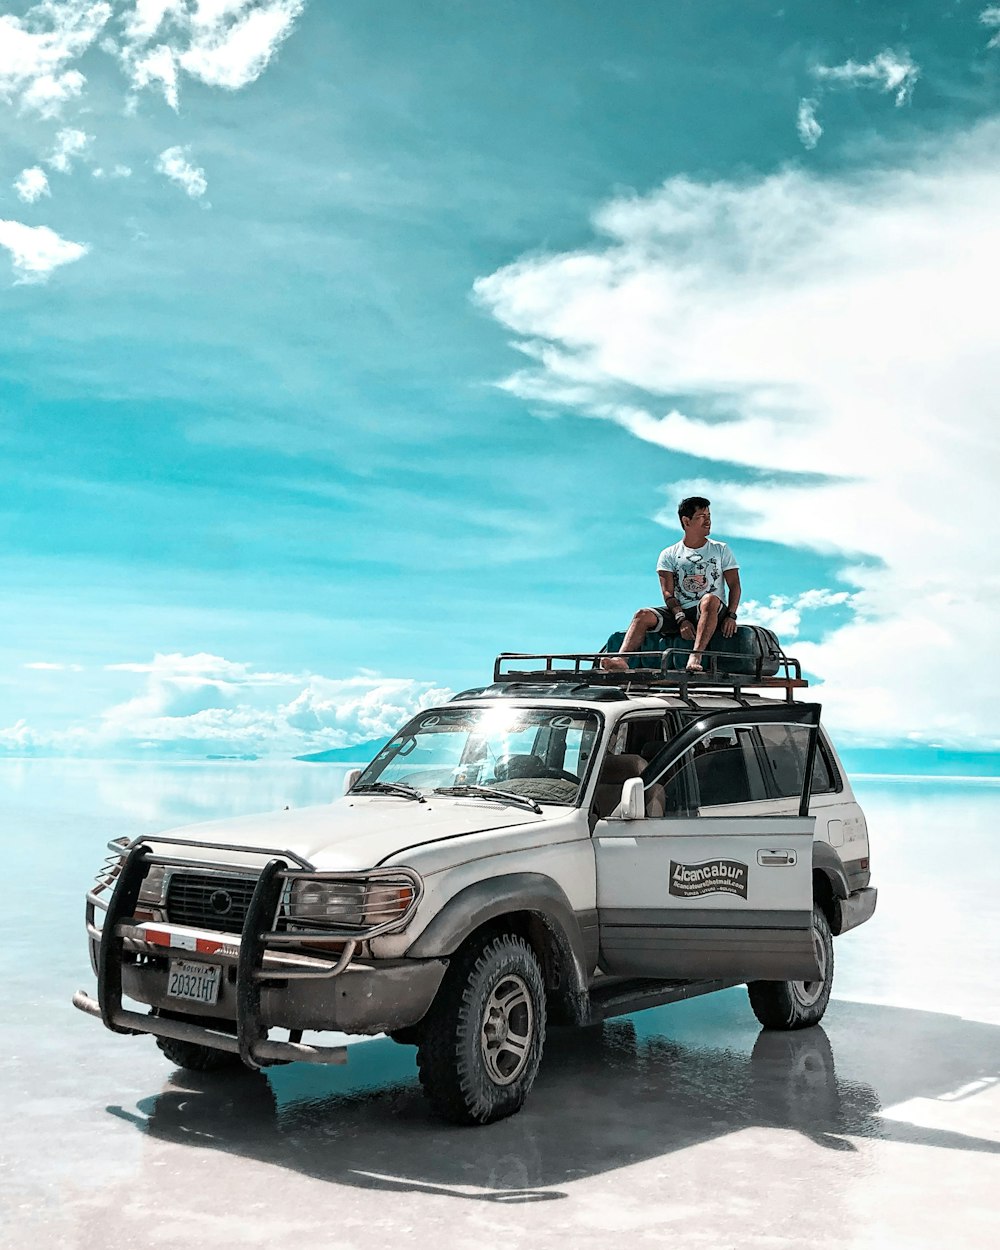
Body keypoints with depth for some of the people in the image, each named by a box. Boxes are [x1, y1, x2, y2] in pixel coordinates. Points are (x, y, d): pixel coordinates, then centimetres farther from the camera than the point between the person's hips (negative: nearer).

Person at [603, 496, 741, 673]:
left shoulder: (721, 550, 12)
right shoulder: (669, 555, 11)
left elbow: (734, 586, 6)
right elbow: (668, 593, 0)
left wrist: (731, 616, -12)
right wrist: (681, 619, -18)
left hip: (712, 613, -1)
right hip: (680, 613, 2)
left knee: (710, 599, -37)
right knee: (643, 615, -23)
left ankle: (696, 656, -51)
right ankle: (622, 659, -43)